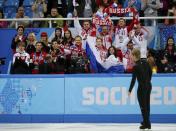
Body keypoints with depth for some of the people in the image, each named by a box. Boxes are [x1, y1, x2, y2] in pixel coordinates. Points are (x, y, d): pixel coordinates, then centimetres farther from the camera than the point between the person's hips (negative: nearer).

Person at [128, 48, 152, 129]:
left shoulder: (136, 66, -18)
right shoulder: (145, 63, 1)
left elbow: (133, 79, -18)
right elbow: (150, 72, 14)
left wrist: (130, 90, -13)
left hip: (142, 87, -7)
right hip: (148, 85, 7)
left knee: (143, 106, 3)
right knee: (147, 104, 17)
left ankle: (146, 124, 8)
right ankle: (146, 122, 29)